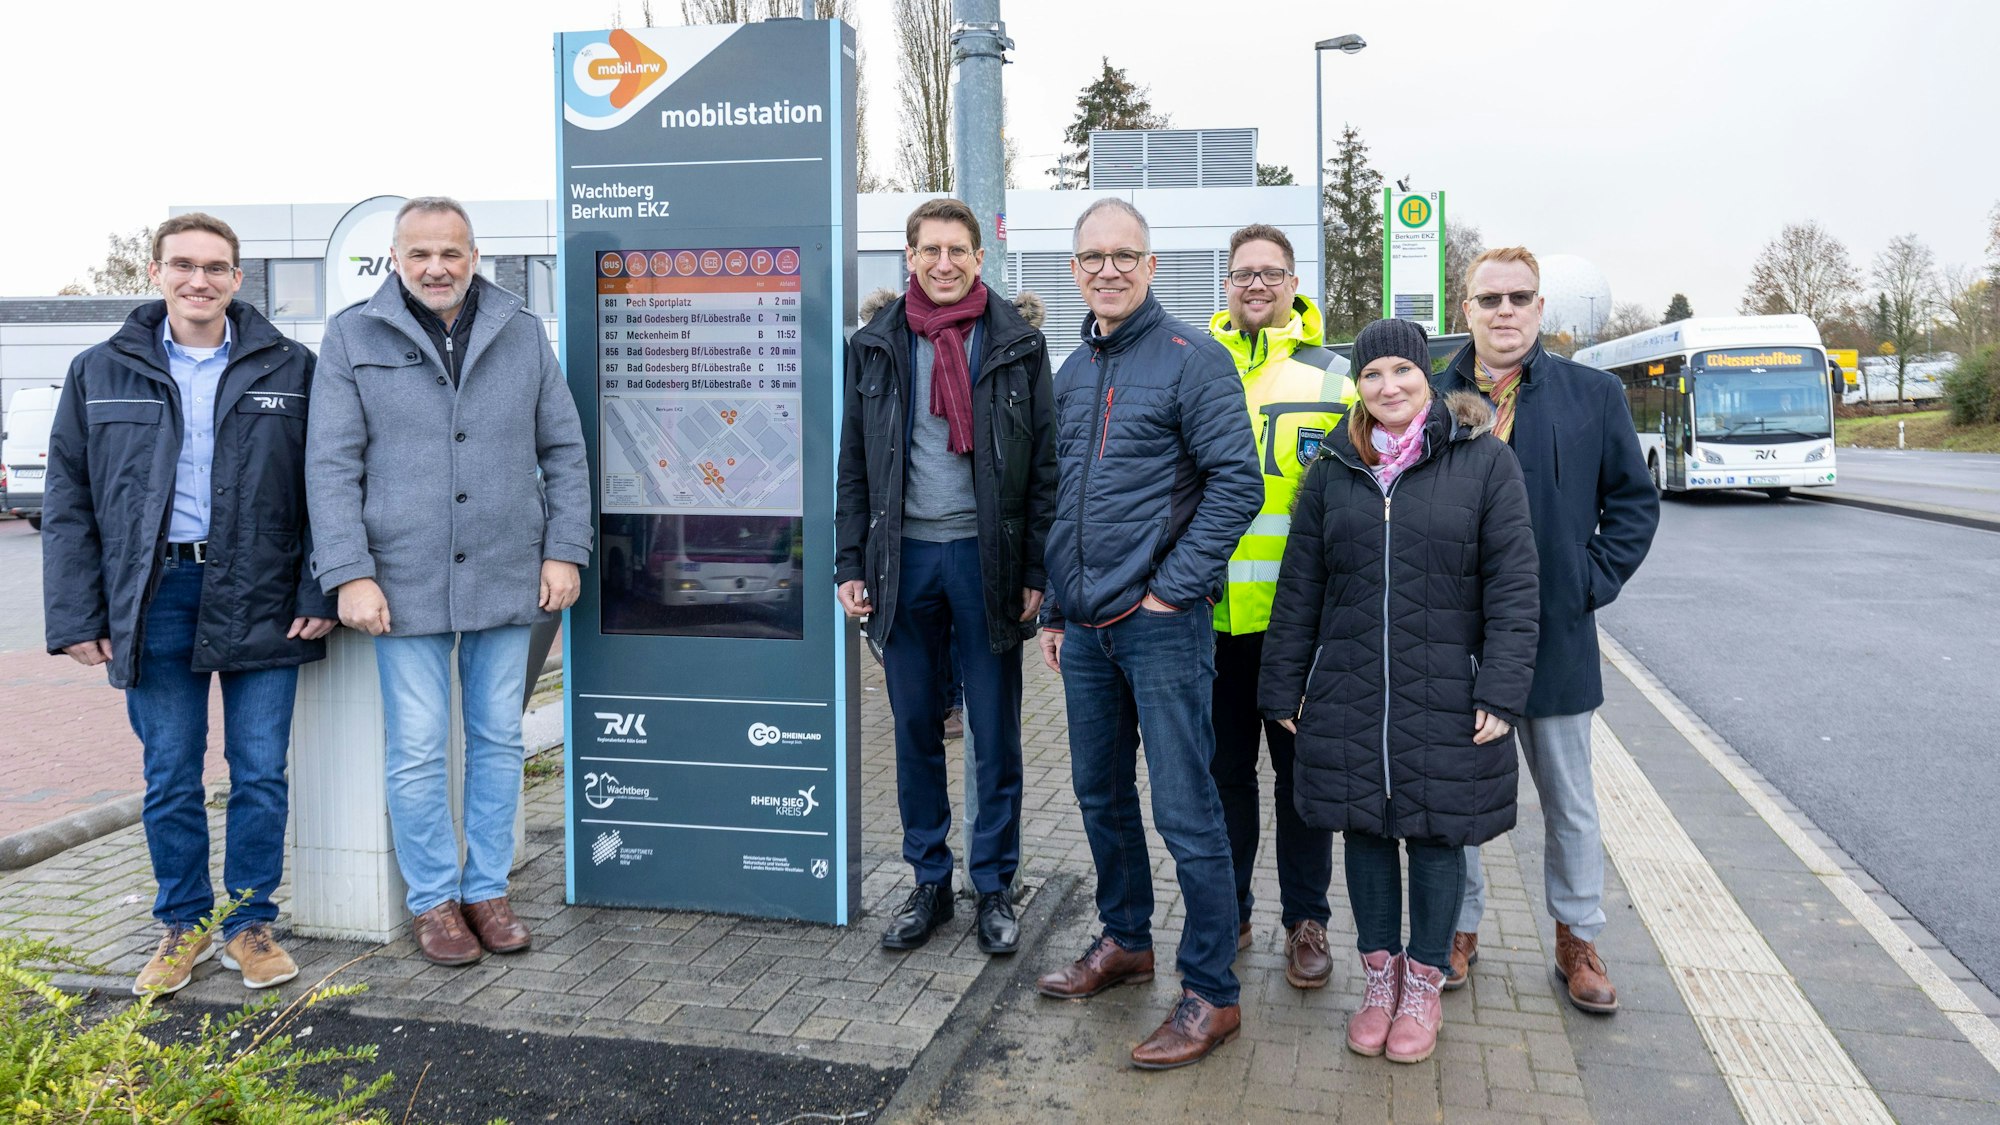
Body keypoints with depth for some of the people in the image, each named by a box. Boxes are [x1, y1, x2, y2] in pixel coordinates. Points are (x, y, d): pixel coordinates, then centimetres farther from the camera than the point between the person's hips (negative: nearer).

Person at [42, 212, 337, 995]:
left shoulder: (290, 369, 3)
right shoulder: (101, 374, 7)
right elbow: (69, 503, 7)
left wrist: (319, 595, -6)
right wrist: (76, 618, 0)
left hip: (260, 598, -1)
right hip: (155, 600, 1)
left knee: (261, 772, 4)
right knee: (169, 777, 9)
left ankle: (250, 925, 19)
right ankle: (184, 926, 25)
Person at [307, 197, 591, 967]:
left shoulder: (522, 333, 7)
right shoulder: (354, 337, 1)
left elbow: (563, 450, 9)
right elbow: (332, 465, -2)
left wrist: (564, 551, 2)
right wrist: (350, 574, -10)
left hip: (508, 579, 2)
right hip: (405, 584, -2)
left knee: (498, 741, 10)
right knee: (417, 751, 4)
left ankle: (487, 889, 25)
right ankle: (434, 901, 20)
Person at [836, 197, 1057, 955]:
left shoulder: (1018, 345, 1)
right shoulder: (876, 346, 7)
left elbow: (1043, 466, 0)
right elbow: (853, 465, 9)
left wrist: (1036, 572, -6)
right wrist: (850, 565, 2)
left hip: (986, 555, -2)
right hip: (904, 556, 2)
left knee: (995, 734, 5)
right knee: (915, 729, 9)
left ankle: (994, 887, 19)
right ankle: (929, 880, 23)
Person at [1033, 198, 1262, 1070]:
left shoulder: (1191, 358, -8)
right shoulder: (1071, 373, 14)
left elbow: (1237, 482, -13)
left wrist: (1173, 587, -15)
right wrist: (1054, 611, 18)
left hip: (1160, 623, -7)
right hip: (1086, 628, 7)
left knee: (1184, 811, -3)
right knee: (1100, 792, 17)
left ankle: (1211, 995, 9)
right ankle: (1125, 941, 35)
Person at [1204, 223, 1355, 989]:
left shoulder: (1330, 377, 4)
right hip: (1210, 610, 2)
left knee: (1301, 766, 8)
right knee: (1223, 766, 12)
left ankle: (1306, 919, 22)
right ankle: (1226, 911, 26)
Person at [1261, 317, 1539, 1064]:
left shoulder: (1484, 461, -3)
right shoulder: (1333, 470, 7)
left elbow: (1513, 586, -5)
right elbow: (1299, 589, 9)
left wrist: (1501, 691, -11)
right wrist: (1284, 688, 7)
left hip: (1446, 695, -2)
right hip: (1348, 692, 3)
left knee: (1437, 832, 8)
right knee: (1364, 828, 10)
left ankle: (1424, 984, 26)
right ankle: (1379, 977, 27)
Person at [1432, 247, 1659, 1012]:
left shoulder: (1593, 395, 2)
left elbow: (1635, 500, 8)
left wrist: (1593, 582, -2)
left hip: (1554, 635, 0)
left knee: (1569, 802, 12)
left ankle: (1578, 940, 28)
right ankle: (1460, 929, 27)